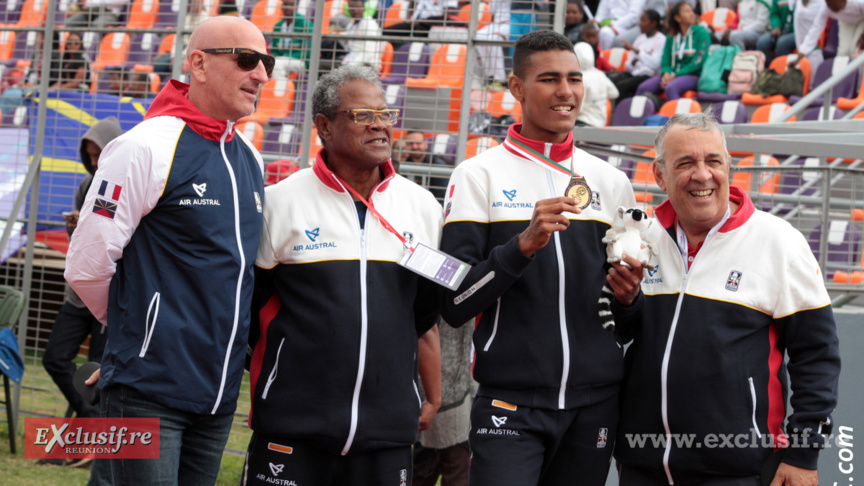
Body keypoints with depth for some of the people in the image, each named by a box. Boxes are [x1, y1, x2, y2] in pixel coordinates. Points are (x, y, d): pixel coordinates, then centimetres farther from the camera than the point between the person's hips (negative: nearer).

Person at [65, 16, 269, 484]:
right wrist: (135, 325, 5)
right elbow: (86, 266, -10)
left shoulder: (251, 159, 12)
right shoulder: (147, 147, -11)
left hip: (218, 393, 7)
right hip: (150, 391, -7)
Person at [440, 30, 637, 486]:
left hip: (595, 406, 4)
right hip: (511, 405, -4)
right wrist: (523, 244, -20)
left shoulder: (611, 181, 12)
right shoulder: (479, 175, -1)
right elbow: (453, 305, -8)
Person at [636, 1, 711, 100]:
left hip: (693, 75, -5)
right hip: (672, 75, 5)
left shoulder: (701, 33, 2)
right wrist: (666, 74, -13)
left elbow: (699, 61, -8)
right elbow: (665, 61, 13)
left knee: (670, 87, -37)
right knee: (643, 87, -19)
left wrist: (676, 75, -13)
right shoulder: (671, 37, 17)